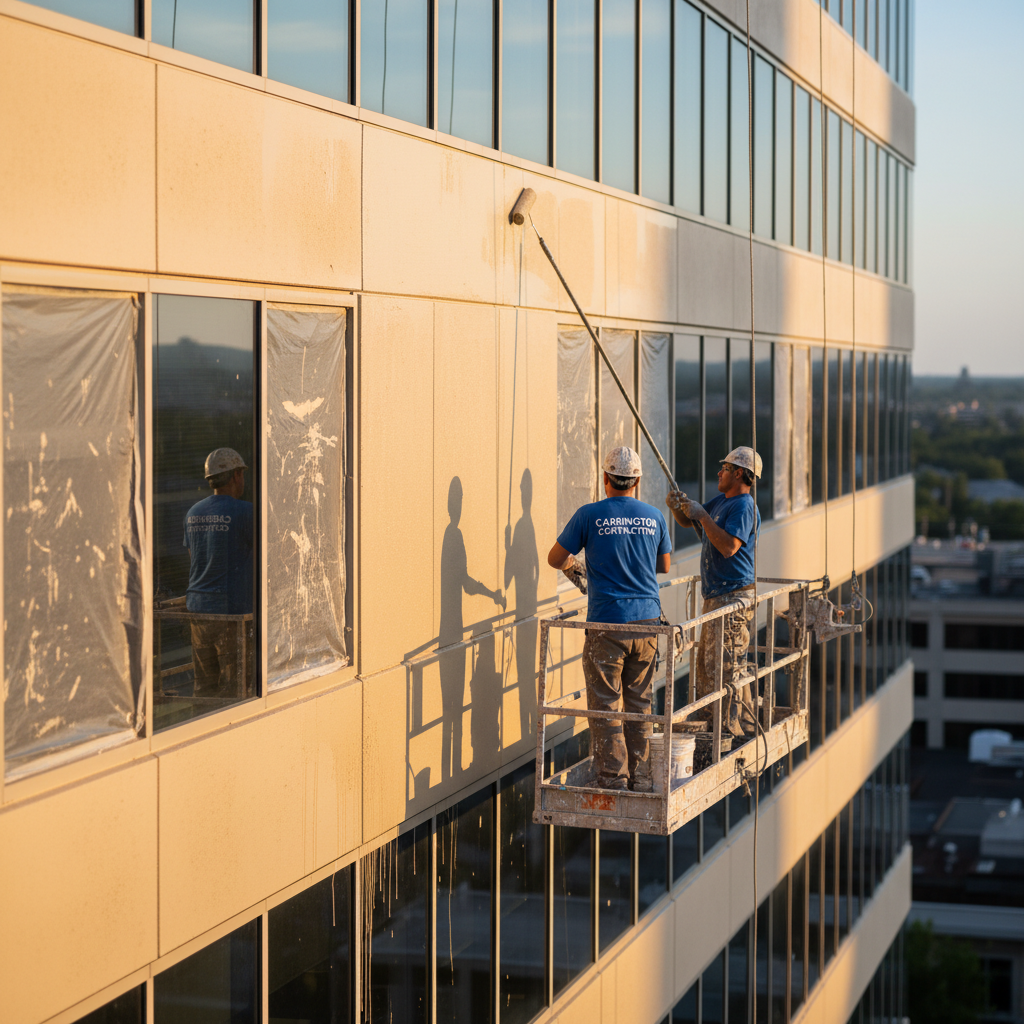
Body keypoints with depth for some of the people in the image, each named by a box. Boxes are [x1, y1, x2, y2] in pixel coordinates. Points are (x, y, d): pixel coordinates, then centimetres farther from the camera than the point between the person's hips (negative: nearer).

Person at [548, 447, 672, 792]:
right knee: (639, 704, 13)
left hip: (606, 623, -4)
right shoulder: (654, 517, 4)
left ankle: (613, 777, 3)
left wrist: (572, 565, 24)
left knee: (606, 704, 3)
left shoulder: (589, 515, -7)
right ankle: (640, 777, 16)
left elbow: (556, 558, 2)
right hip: (646, 621, 4)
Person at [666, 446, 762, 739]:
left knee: (724, 666, -10)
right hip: (715, 597, 11)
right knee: (706, 663, 15)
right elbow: (688, 521, 25)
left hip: (733, 598, -11)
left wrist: (702, 515, -20)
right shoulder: (721, 501, 16)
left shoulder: (743, 506, -14)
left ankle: (730, 731, -6)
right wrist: (678, 507, 2)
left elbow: (729, 546, -27)